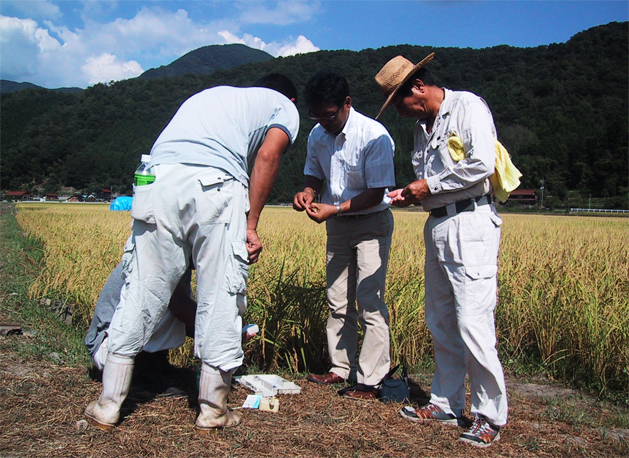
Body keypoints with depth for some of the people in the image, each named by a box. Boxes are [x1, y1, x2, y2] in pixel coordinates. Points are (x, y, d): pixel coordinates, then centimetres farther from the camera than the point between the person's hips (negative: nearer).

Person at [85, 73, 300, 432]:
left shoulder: (214, 93, 38)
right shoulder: (285, 106, 23)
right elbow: (268, 154, 1)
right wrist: (251, 224, 1)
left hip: (158, 181, 5)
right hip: (214, 184, -5)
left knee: (143, 292, 10)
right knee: (219, 297, 6)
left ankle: (109, 406, 20)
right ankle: (213, 409, 18)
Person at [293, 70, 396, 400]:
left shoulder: (374, 136, -22)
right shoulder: (317, 135, -2)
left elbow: (376, 192, -21)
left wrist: (334, 209, -29)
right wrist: (308, 192, -13)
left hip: (371, 224, -7)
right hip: (337, 224, 7)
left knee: (369, 303, -8)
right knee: (338, 301, 11)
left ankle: (369, 381, -1)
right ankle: (341, 368, 23)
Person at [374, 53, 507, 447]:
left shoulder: (469, 107, -5)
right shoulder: (423, 126, 21)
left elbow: (482, 164, -17)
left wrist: (430, 184, -10)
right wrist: (411, 193, 6)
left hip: (471, 224, -8)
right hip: (437, 226, 9)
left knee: (472, 323, -10)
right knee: (440, 322, 10)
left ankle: (490, 417, 3)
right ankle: (447, 404, 21)